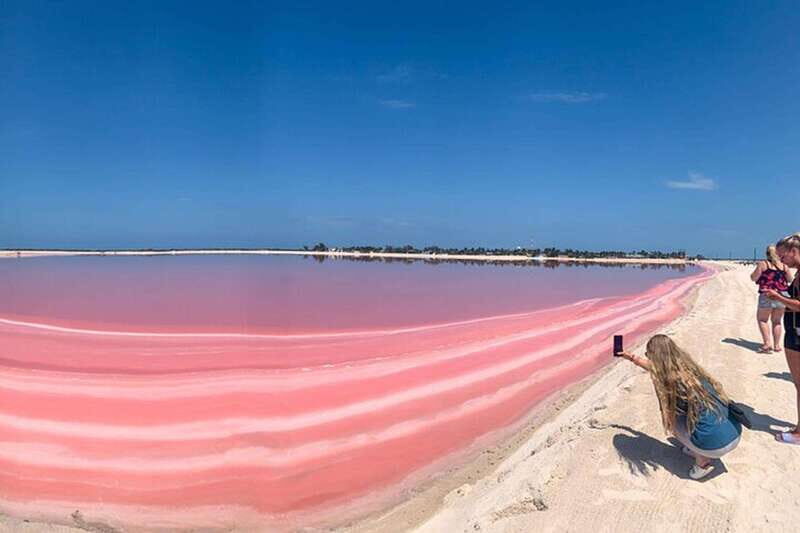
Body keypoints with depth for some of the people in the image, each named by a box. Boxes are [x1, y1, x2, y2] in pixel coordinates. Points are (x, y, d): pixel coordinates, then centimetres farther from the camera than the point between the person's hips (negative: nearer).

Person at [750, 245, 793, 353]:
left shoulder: (762, 264, -4)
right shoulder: (784, 265, 7)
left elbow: (754, 278, -3)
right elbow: (790, 280, 16)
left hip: (767, 295, -4)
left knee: (762, 319, 7)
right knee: (777, 321, 14)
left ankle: (767, 343, -6)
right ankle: (777, 345, 14)